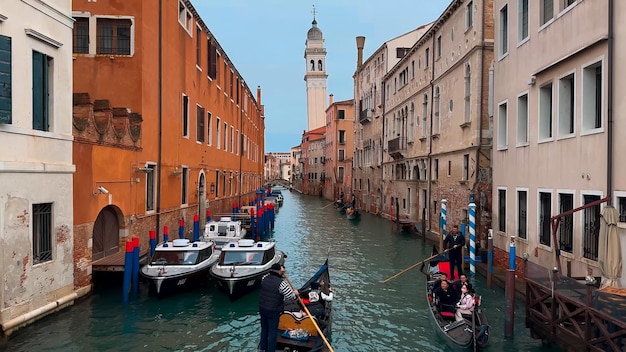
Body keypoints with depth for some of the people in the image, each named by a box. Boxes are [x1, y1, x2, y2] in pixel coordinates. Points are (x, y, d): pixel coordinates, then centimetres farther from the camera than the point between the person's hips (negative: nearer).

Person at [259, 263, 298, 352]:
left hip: (262, 307, 7)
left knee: (264, 328, 22)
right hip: (274, 311, -7)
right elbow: (290, 295, -19)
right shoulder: (281, 283, -22)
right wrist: (295, 292, 2)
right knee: (272, 331, 8)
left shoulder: (264, 278, -3)